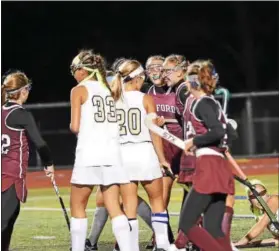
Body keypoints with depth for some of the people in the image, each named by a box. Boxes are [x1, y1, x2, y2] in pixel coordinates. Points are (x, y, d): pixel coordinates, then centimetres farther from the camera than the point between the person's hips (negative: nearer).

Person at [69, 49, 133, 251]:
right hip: (112, 153, 5)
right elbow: (115, 120, 10)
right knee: (114, 208, 3)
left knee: (78, 207, 9)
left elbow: (75, 127, -6)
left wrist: (73, 126, 14)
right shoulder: (108, 89, 15)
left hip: (89, 154, -5)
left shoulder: (79, 90, -1)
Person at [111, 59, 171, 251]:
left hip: (123, 155, 2)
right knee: (157, 200, 13)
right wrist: (162, 158, 2)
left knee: (130, 206, 6)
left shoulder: (113, 100, 2)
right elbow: (154, 132, -6)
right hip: (145, 152, -2)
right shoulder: (146, 99, -5)